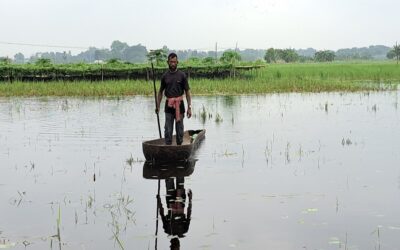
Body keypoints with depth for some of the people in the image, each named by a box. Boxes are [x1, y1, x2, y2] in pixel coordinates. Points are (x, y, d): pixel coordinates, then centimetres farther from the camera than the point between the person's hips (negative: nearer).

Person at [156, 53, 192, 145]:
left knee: (179, 129, 4)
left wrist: (189, 107, -8)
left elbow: (187, 92, -2)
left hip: (179, 105, -1)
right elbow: (160, 92, 13)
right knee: (168, 130, -1)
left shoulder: (182, 75, -2)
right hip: (168, 106, 1)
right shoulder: (165, 76, 5)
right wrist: (158, 106, 7)